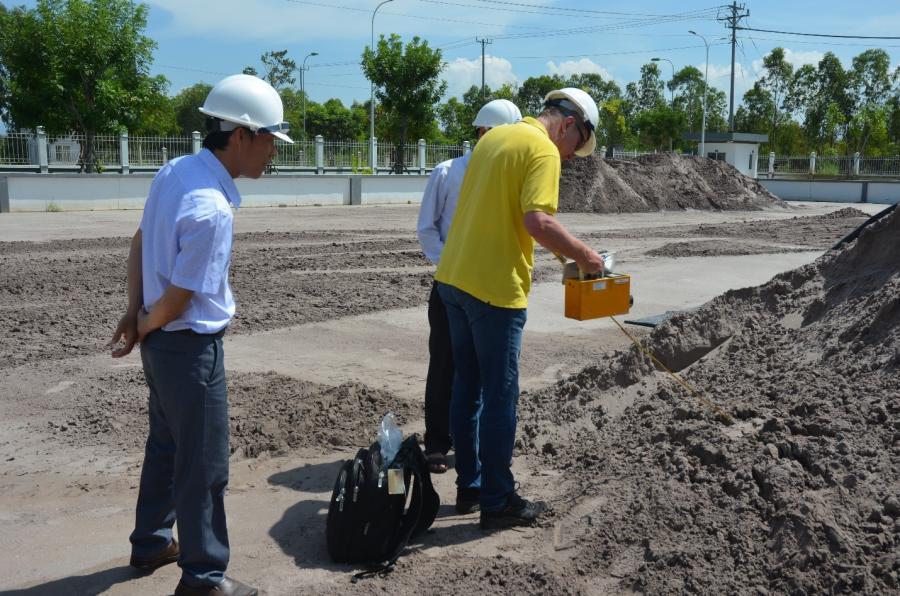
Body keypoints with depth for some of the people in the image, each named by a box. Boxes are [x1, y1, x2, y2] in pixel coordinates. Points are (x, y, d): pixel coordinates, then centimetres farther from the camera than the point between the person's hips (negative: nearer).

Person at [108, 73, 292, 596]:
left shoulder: (175, 171, 0)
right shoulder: (212, 210, -28)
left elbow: (140, 243, 9)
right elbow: (177, 300, -22)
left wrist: (135, 314, 6)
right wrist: (142, 328, -3)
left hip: (163, 341, 9)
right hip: (191, 347, -9)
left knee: (166, 446, 24)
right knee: (205, 465, 5)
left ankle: (151, 543, 42)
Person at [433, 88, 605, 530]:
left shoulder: (494, 137, 16)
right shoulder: (542, 149, -11)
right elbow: (538, 222, -23)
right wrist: (582, 254, -9)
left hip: (454, 277, 9)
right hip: (494, 287, -9)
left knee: (468, 386, 16)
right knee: (500, 396, 1)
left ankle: (469, 486, 26)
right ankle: (498, 502, 10)